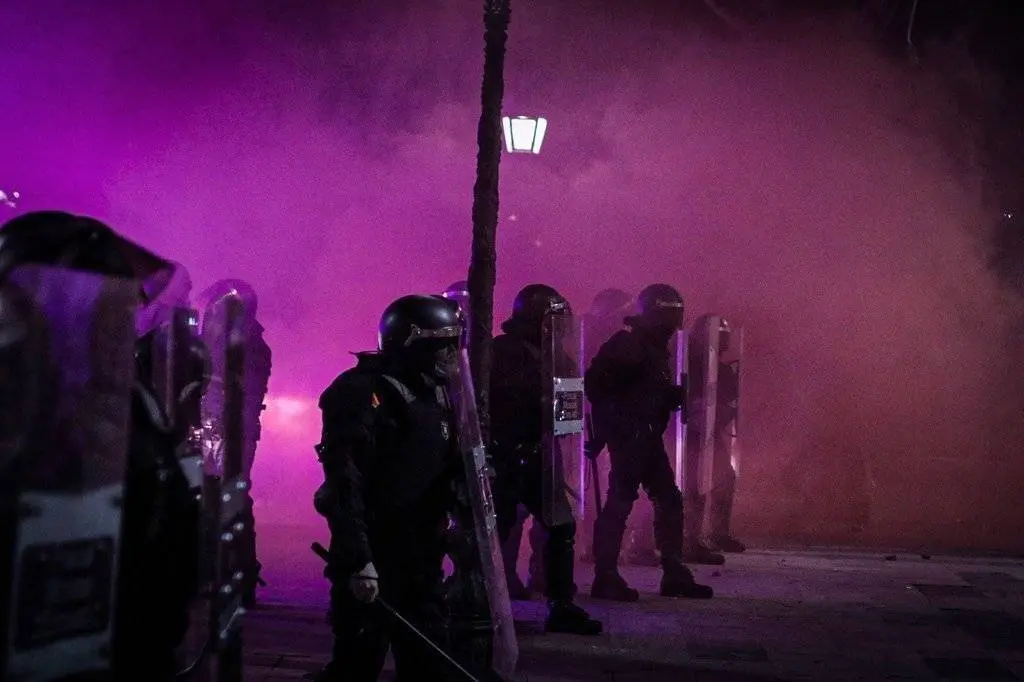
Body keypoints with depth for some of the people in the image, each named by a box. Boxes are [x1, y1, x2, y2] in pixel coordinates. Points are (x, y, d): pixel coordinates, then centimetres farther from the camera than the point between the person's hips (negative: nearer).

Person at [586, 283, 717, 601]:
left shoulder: (655, 349, 17)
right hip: (628, 439, -10)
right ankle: (605, 578, -1)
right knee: (620, 502, -7)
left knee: (669, 501, 9)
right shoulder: (626, 345, -12)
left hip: (648, 438, 10)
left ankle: (675, 575, 16)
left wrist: (679, 393, 3)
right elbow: (595, 384, -19)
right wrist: (610, 424, -20)